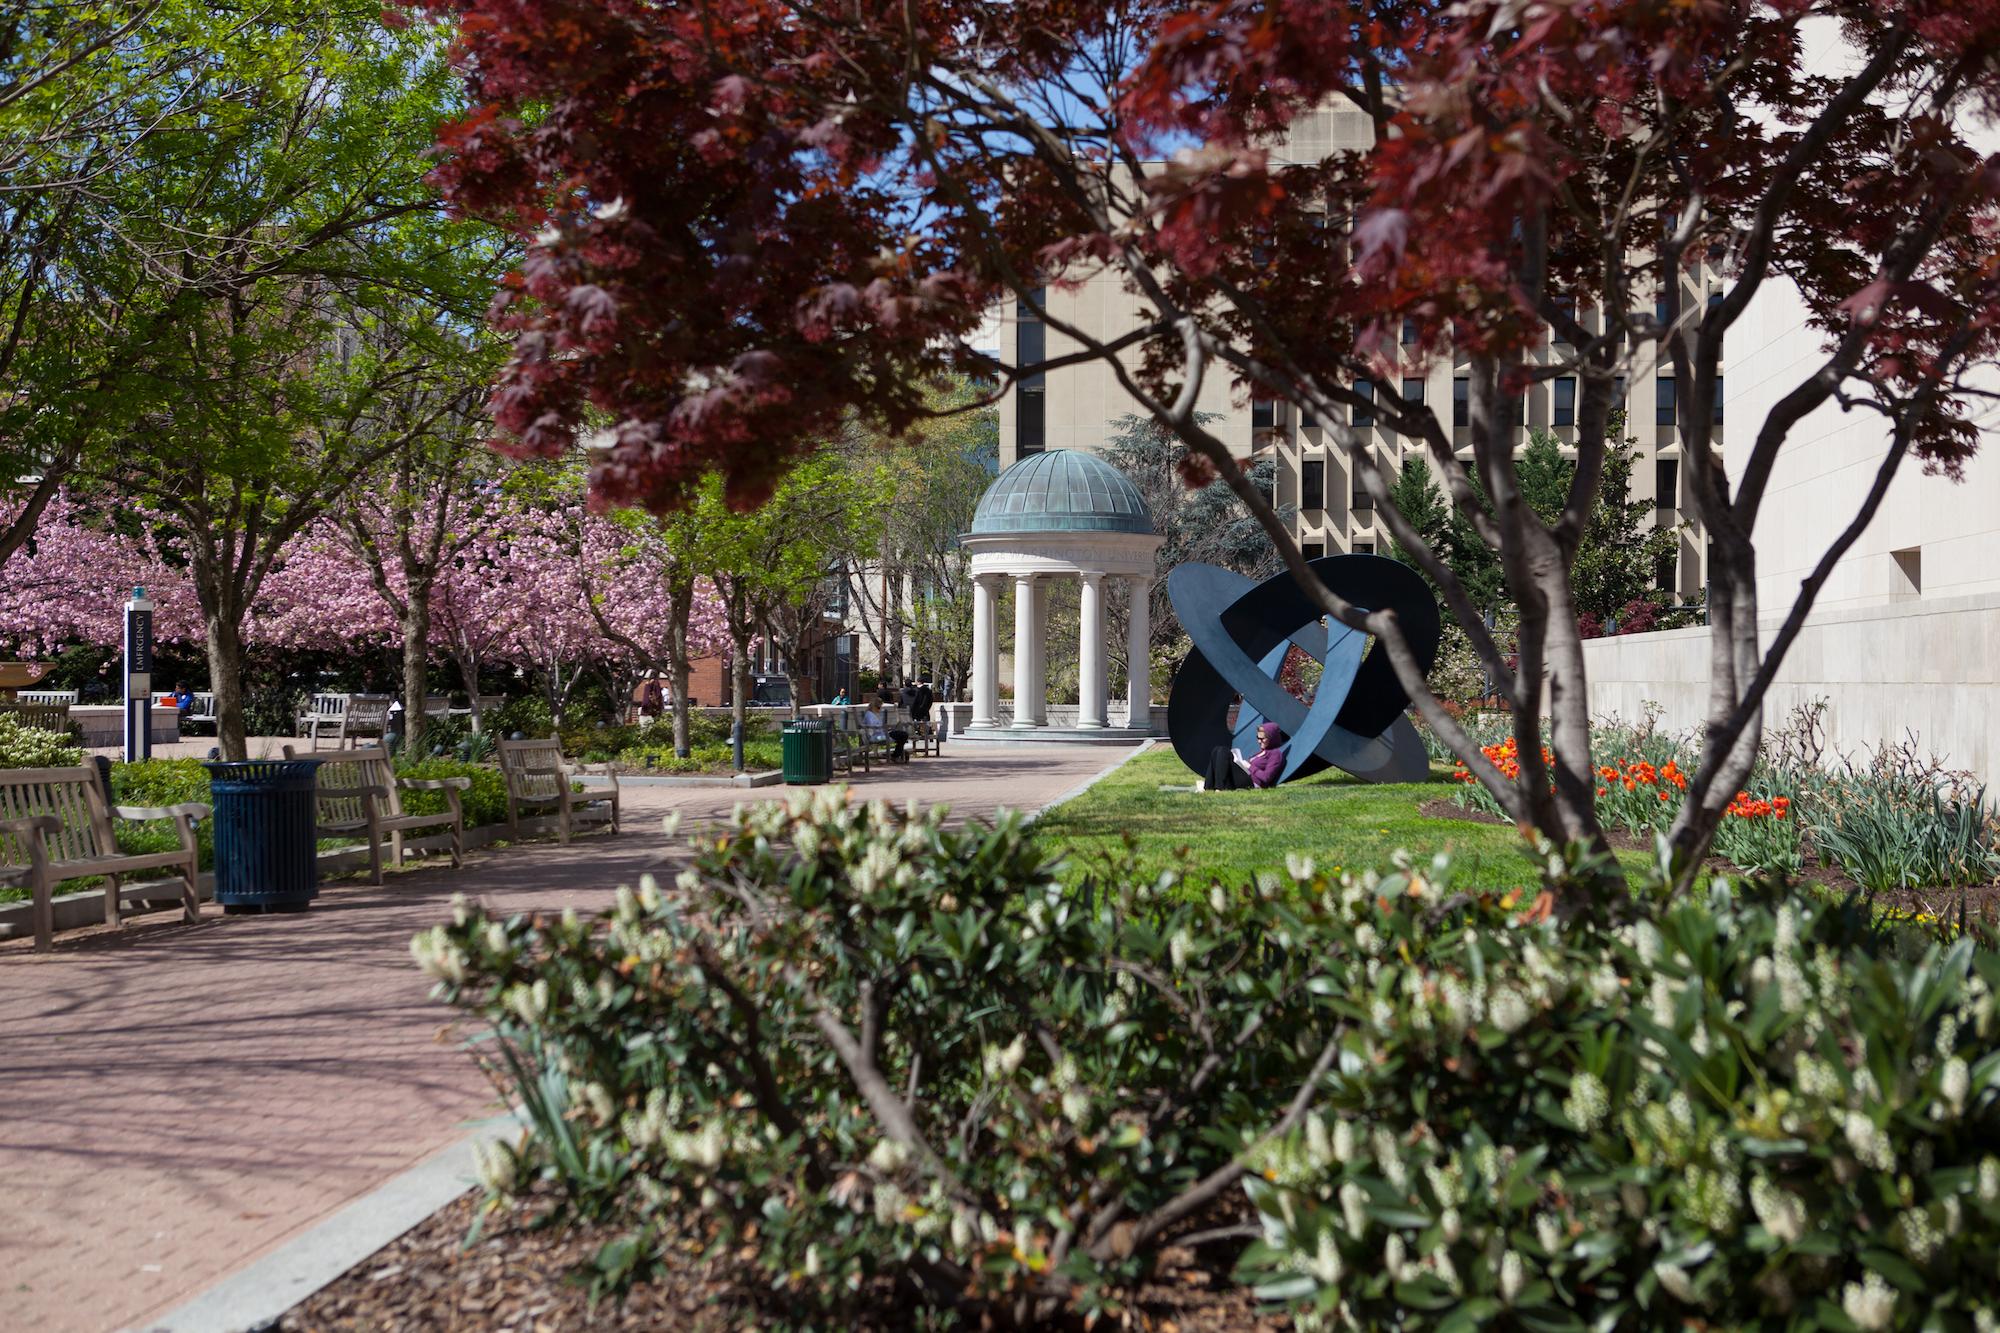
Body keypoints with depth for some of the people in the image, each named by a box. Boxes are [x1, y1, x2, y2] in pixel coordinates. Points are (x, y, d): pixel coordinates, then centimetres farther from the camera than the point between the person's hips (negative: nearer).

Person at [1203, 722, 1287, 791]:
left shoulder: (1276, 754, -5)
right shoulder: (1263, 751, 25)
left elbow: (1265, 778, -15)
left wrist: (1250, 766, -8)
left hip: (1249, 783, -10)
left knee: (1223, 752, -19)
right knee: (1217, 751, -1)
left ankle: (1220, 788, -26)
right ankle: (1208, 787, -13)